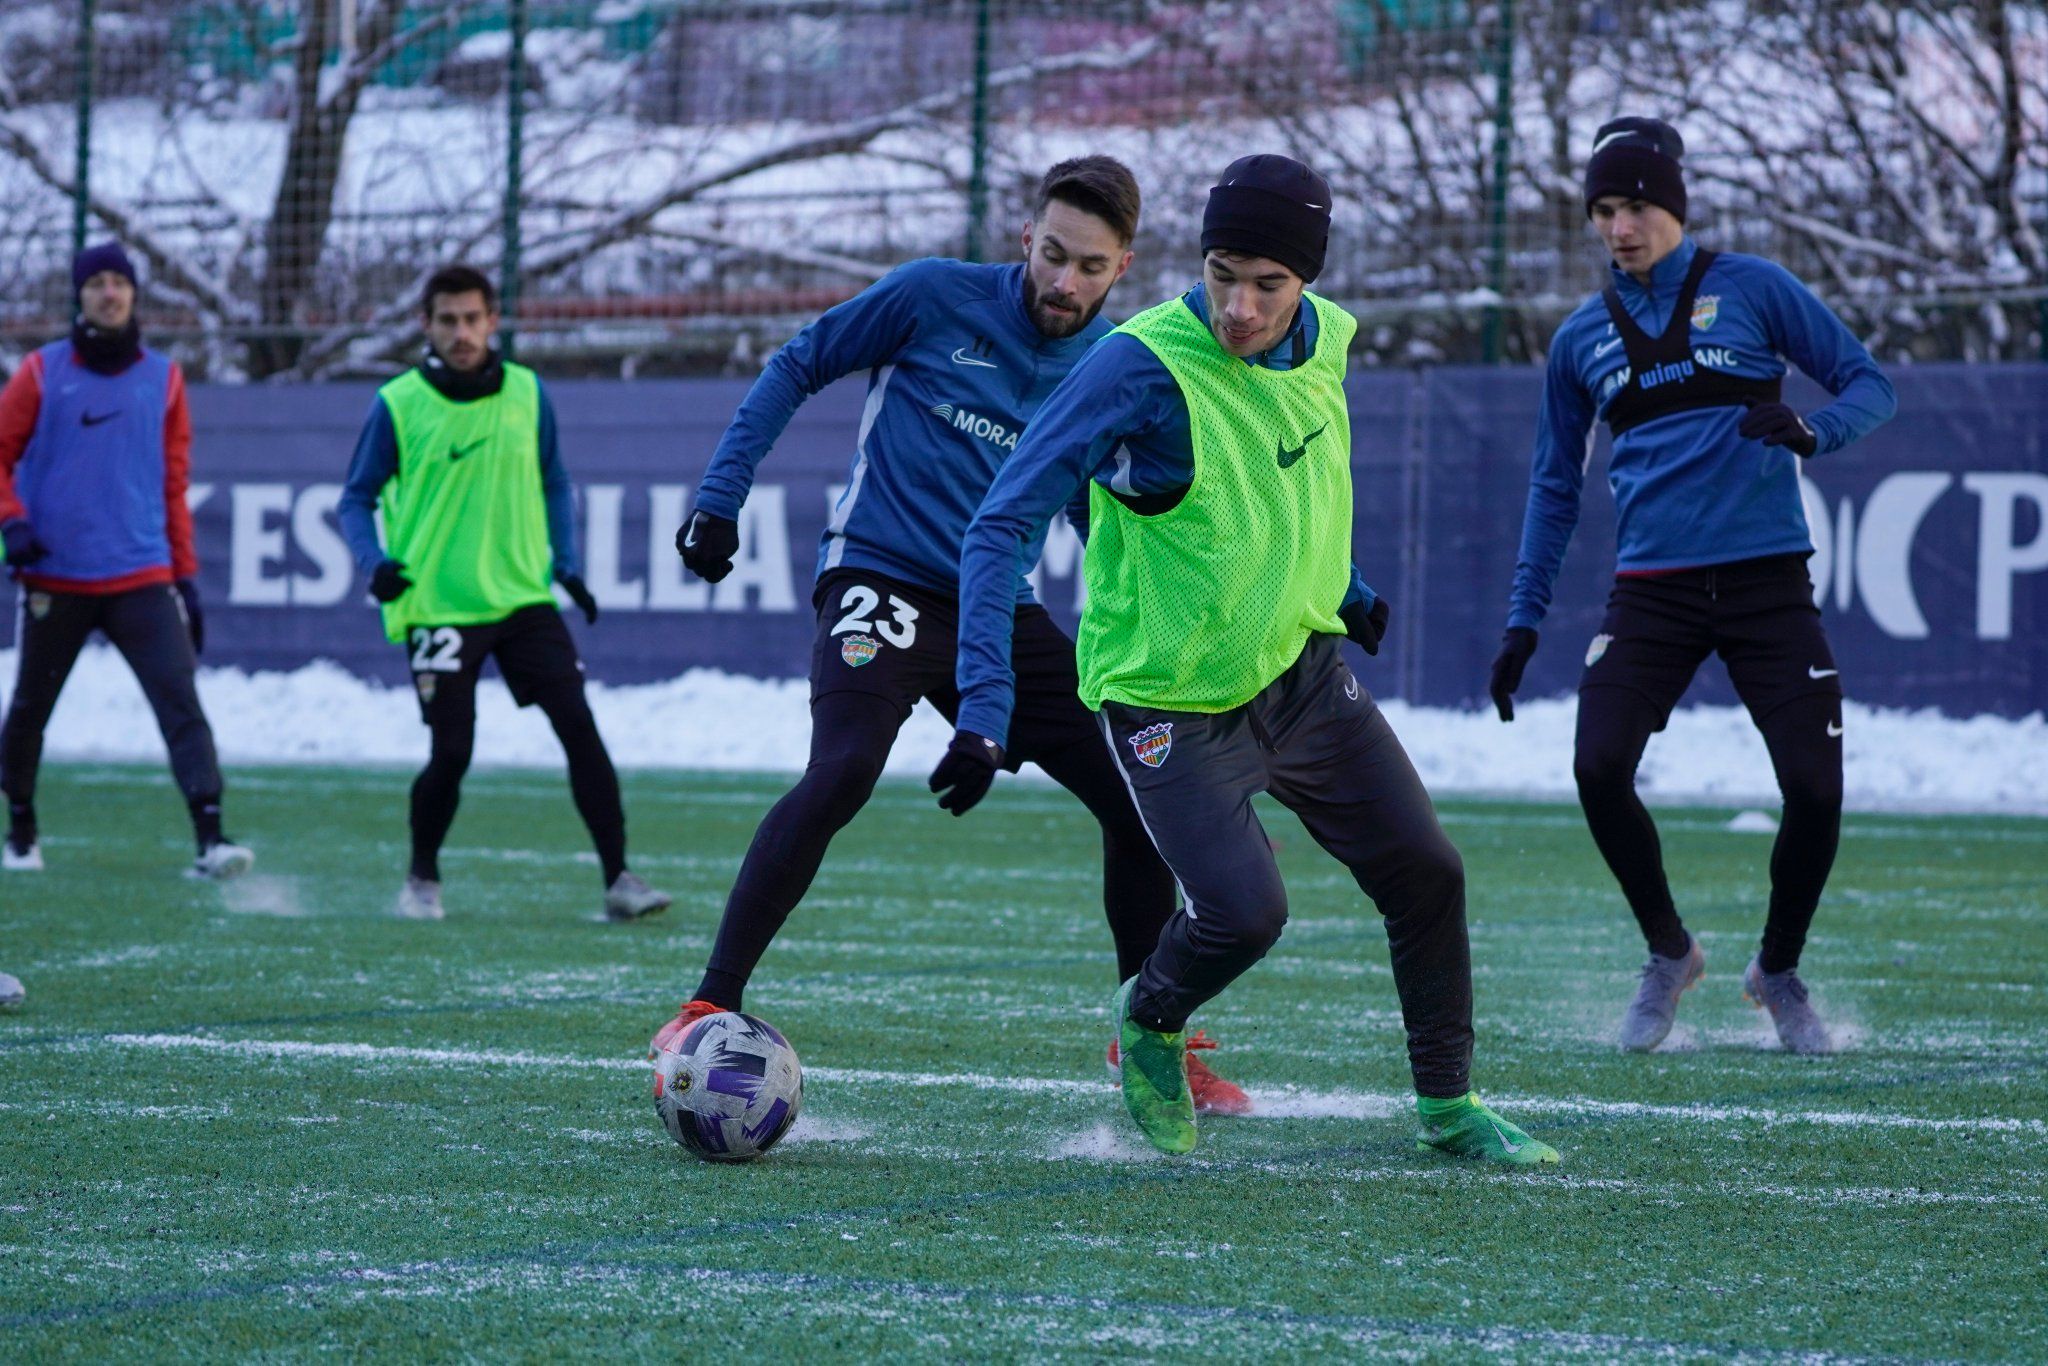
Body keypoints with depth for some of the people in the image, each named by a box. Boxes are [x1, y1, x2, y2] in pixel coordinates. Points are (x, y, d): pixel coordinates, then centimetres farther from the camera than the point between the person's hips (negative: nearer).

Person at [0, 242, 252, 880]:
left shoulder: (163, 378, 9)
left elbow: (173, 486, 12)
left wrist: (187, 577, 10)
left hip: (143, 578, 0)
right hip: (55, 578, 0)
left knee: (181, 699, -14)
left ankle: (209, 837, -21)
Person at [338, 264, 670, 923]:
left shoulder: (527, 393, 4)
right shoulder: (398, 405, -5)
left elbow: (554, 484, 16)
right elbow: (357, 498, 2)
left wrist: (566, 564, 5)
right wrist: (376, 562, -15)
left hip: (525, 598, 3)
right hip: (439, 607, -3)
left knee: (580, 730, -7)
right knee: (451, 753, -5)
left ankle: (618, 879, -3)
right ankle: (421, 878, 21)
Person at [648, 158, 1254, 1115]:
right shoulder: (938, 298, -6)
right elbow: (796, 368, 4)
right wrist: (719, 499, -3)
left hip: (1002, 608, 5)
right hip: (881, 580, -5)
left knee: (1141, 800, 1)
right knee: (844, 770, -30)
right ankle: (707, 1015, -25)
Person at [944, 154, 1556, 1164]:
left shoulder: (1326, 342, -4)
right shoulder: (1142, 366, -24)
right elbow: (1004, 523, -26)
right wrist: (984, 707, -33)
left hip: (1301, 671, 6)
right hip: (1169, 702, -6)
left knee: (1426, 872, 3)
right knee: (1245, 913, -18)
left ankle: (1448, 1107, 22)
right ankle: (1150, 1022, 17)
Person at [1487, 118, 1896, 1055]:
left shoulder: (1750, 288, 1)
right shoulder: (1582, 338, 10)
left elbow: (1870, 384, 3)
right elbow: (1554, 485, 18)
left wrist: (1812, 430, -19)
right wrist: (1523, 620, 12)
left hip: (1766, 583, -2)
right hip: (1652, 590, 2)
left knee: (1815, 788, -10)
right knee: (1598, 768, -18)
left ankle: (1778, 972, 18)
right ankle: (1668, 953, 8)